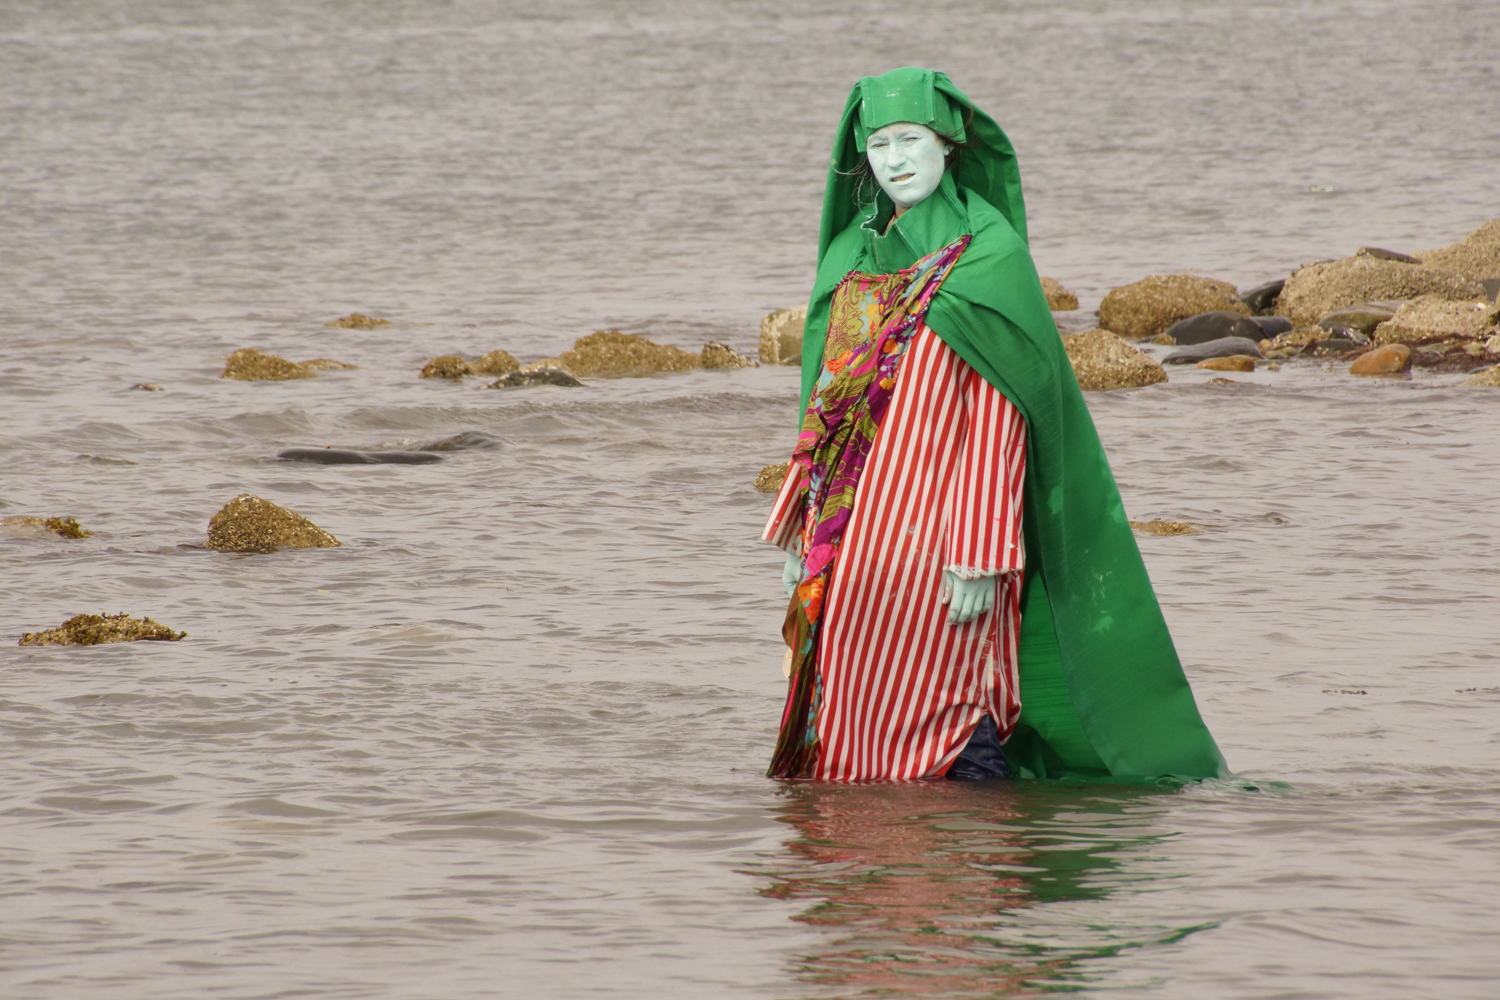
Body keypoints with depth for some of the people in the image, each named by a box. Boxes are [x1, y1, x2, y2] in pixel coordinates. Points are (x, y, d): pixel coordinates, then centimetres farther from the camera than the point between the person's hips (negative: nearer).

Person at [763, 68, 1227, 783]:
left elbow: (997, 422, -13)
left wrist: (979, 556, -18)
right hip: (850, 533, 6)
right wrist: (799, 533, 13)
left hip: (933, 524, -6)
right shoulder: (851, 256, 12)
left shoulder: (988, 261, -8)